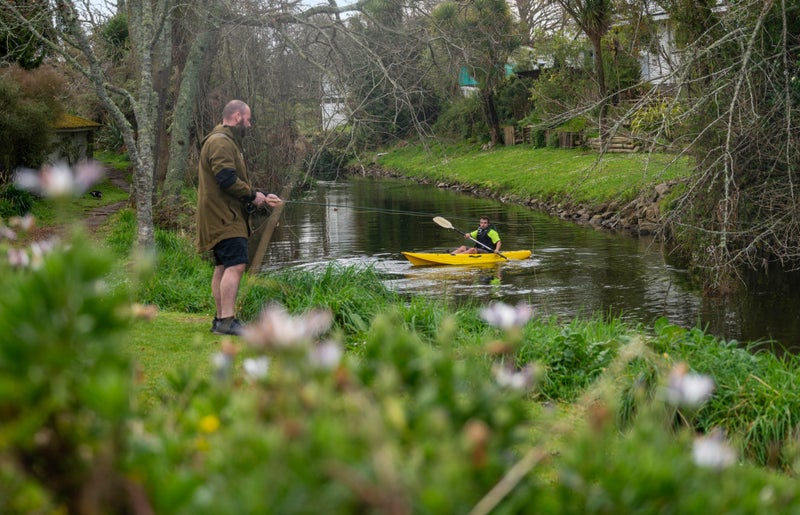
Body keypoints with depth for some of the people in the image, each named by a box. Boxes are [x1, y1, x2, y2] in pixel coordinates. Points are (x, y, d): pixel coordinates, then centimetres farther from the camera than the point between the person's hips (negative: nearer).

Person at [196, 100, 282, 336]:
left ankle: (221, 320, 14)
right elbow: (227, 179, -22)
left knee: (223, 267, 11)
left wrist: (261, 197, 21)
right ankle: (227, 320, -20)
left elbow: (237, 182, 30)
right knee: (235, 265, -17)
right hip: (223, 217, -11)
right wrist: (253, 195, -11)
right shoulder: (220, 142, -12)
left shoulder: (228, 142, 24)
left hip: (226, 217, 11)